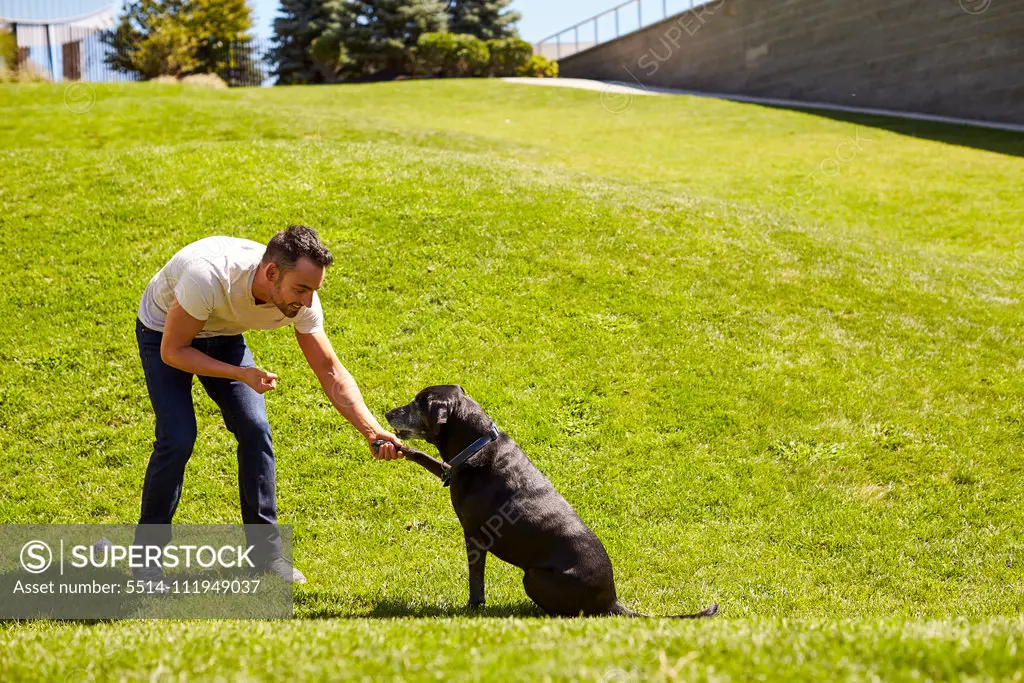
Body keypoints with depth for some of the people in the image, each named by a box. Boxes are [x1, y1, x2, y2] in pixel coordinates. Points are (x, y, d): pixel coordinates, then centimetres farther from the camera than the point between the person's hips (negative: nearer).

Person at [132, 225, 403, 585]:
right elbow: (172, 352, -29)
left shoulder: (300, 300, -26)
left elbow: (331, 372, -18)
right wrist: (241, 374, -36)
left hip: (224, 337, 5)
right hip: (166, 334, -4)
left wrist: (373, 431, -29)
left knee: (255, 429, -8)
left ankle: (266, 549, 6)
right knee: (178, 437, -18)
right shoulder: (209, 278, -42)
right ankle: (147, 554, 0)